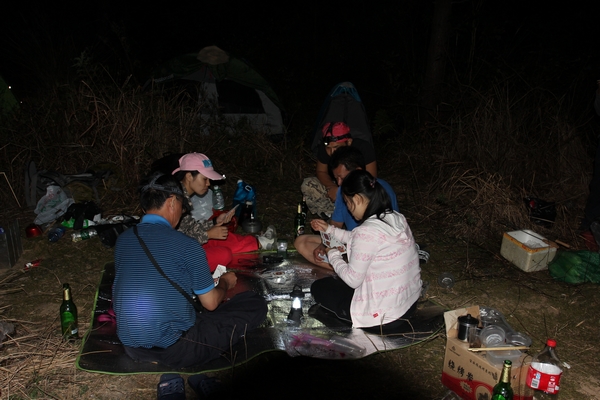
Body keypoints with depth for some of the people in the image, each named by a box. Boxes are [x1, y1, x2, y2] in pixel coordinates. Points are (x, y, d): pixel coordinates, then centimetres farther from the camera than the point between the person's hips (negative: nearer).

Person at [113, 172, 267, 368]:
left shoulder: (122, 240, 1)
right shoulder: (187, 245, -16)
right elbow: (211, 303, -5)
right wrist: (225, 282, 18)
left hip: (132, 349, 6)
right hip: (174, 351, -6)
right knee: (256, 304, -1)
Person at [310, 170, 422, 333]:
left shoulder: (367, 231, -26)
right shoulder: (397, 218, -1)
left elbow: (353, 280, -17)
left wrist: (333, 255, -1)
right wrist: (330, 230, 20)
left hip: (385, 317, -8)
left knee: (318, 288, 10)